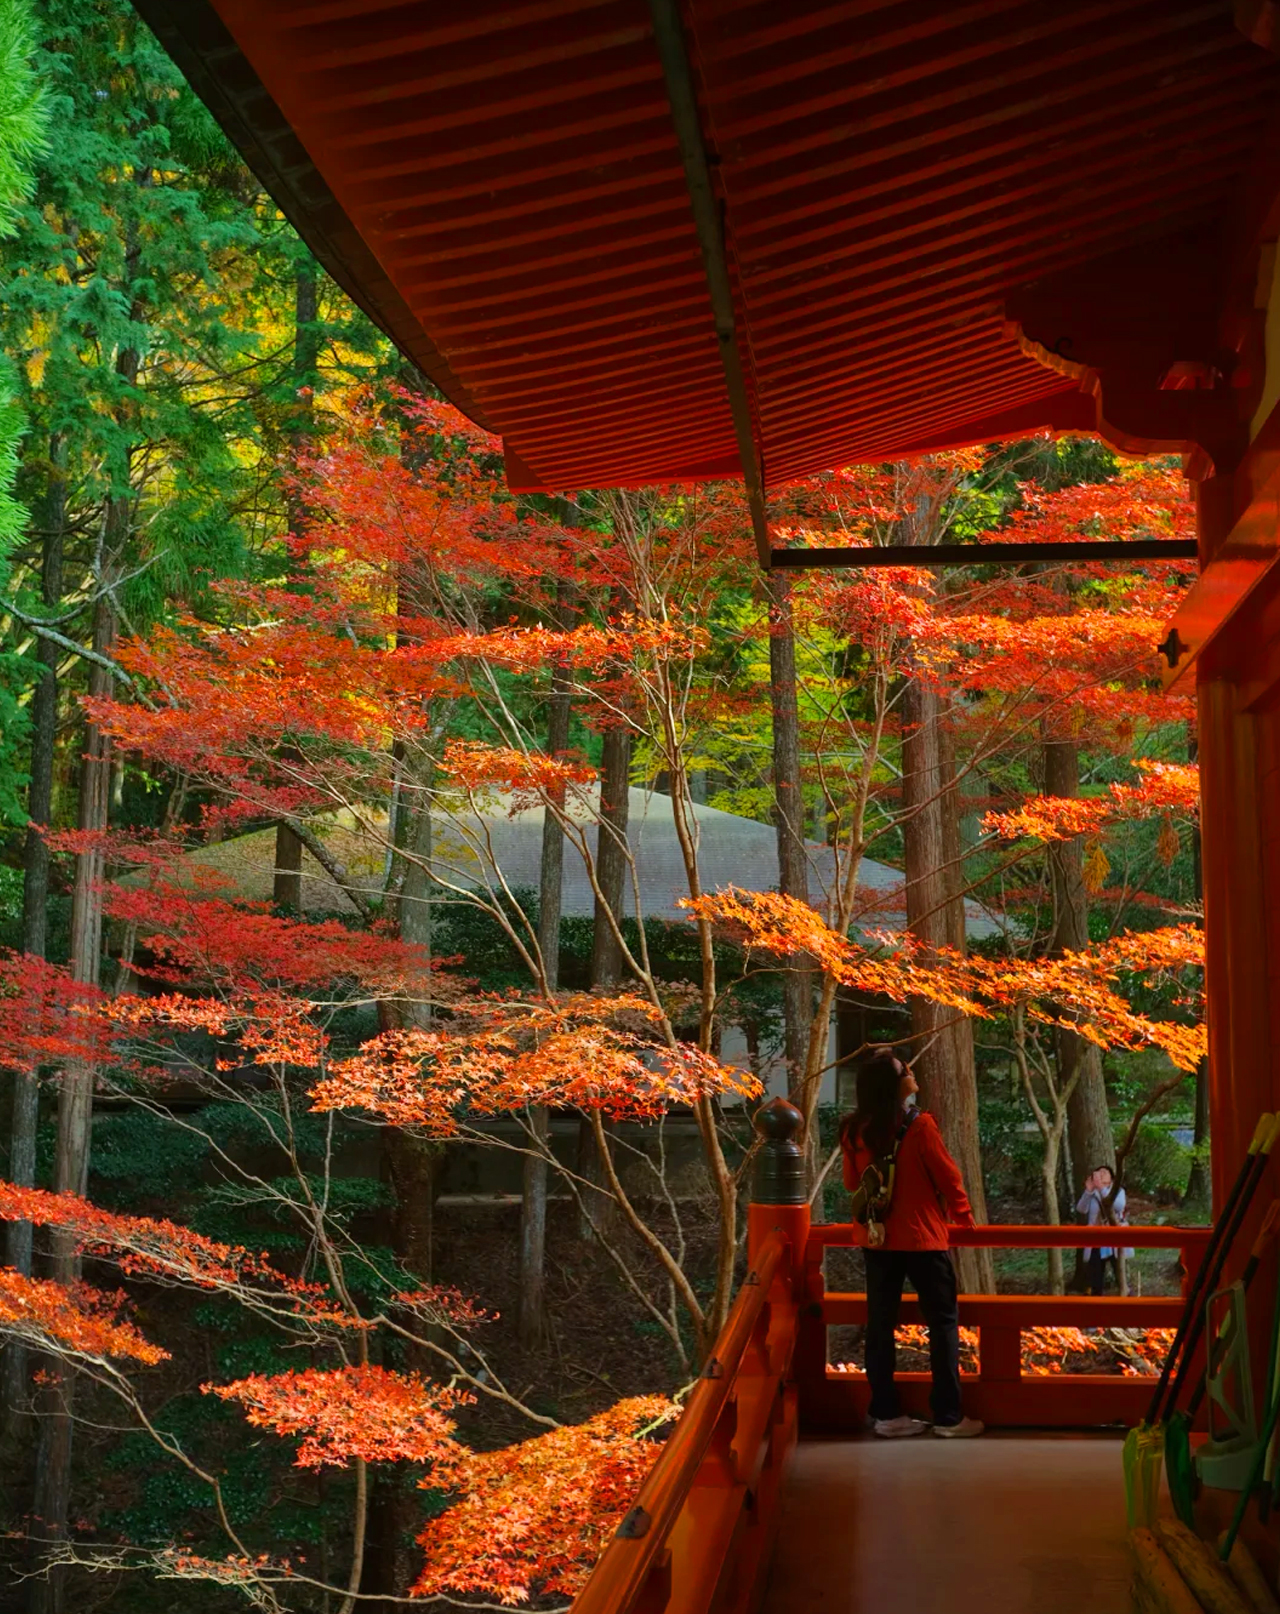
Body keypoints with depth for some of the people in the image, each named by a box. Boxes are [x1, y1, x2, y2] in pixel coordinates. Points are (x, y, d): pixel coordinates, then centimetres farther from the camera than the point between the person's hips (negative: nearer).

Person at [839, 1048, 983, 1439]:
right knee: (943, 1322, 5)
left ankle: (886, 1414, 11)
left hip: (876, 1238, 5)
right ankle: (948, 1416, 6)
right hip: (921, 1237, -5)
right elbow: (948, 1176, -8)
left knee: (880, 1323, 8)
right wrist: (964, 1218, 7)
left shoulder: (855, 1131, 0)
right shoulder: (919, 1126, -15)